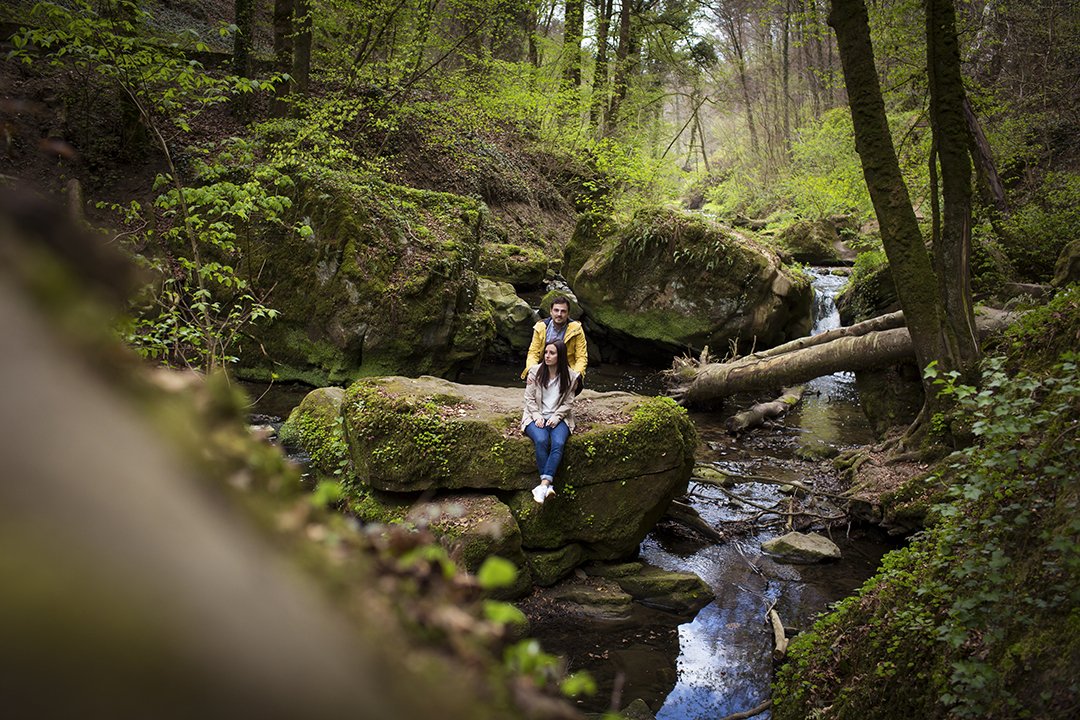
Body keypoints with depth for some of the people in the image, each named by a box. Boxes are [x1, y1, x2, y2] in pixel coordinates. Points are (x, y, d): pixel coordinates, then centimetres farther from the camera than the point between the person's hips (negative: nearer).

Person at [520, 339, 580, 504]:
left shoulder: (570, 376, 1)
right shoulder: (535, 371, 2)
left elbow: (568, 403, 3)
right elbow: (529, 398, 3)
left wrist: (556, 417, -12)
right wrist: (537, 416, -11)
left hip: (558, 418, 0)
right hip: (536, 416, 0)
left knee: (558, 444, -32)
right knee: (541, 440, -33)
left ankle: (544, 484, -40)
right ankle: (548, 485, -33)